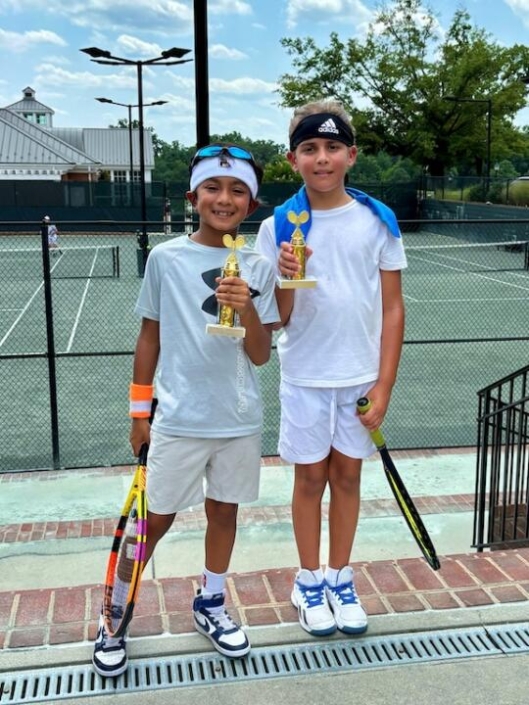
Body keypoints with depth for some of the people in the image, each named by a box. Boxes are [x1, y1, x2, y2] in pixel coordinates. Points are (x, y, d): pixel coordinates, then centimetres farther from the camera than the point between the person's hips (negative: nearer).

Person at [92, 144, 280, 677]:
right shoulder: (165, 258, -5)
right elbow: (150, 337, 3)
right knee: (156, 519, 7)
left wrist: (247, 311, -23)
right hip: (178, 418, -2)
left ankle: (210, 605, 36)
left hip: (239, 419, 2)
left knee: (224, 511, 15)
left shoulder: (258, 269, -2)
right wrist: (139, 411, 6)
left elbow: (260, 356, -3)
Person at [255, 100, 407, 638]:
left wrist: (384, 386, -5)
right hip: (305, 377, -1)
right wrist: (286, 280, -25)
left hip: (361, 376, 1)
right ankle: (309, 582, 27)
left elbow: (392, 309, -1)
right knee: (310, 477, 10)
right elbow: (277, 319, -4)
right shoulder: (278, 226, -6)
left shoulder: (377, 220, -4)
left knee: (347, 476, 12)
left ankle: (340, 580, 29)